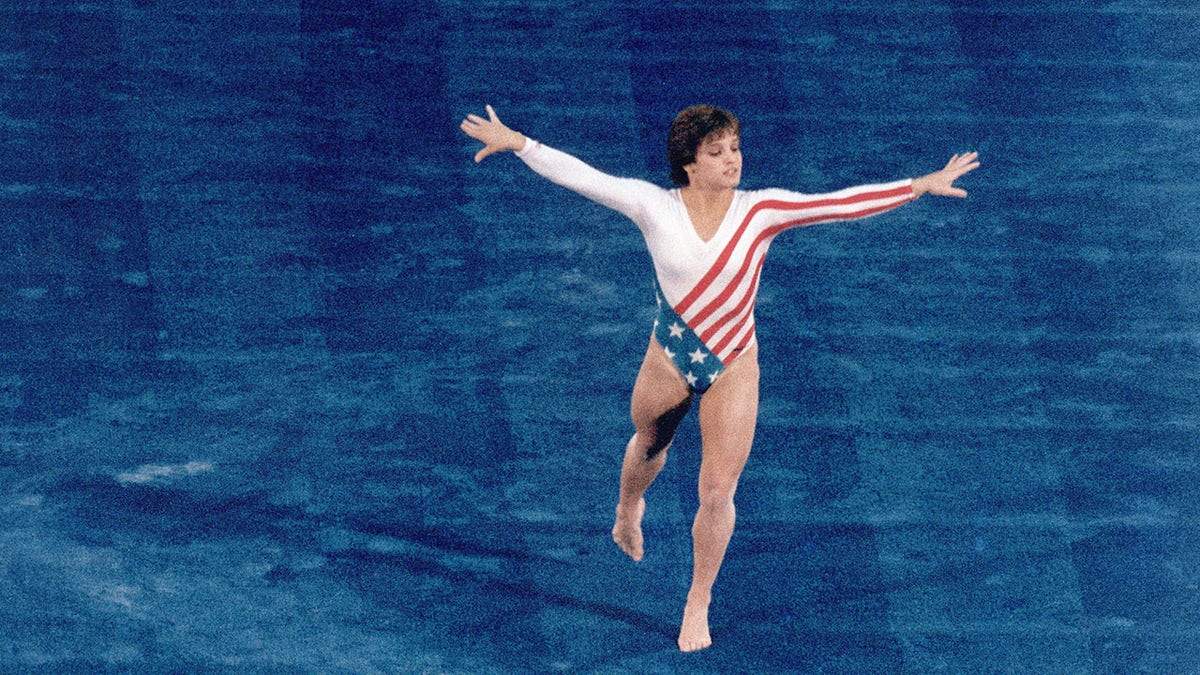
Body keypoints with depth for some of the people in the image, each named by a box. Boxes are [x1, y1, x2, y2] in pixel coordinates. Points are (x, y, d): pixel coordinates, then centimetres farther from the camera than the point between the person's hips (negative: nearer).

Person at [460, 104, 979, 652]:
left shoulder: (761, 211, -14)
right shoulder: (654, 206, -15)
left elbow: (840, 204, -17)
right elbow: (580, 176, -14)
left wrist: (920, 186, -21)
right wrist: (516, 142, -16)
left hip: (733, 366, -1)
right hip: (669, 358, 1)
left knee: (718, 493, -1)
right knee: (649, 446, 27)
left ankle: (699, 603, 21)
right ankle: (629, 509, 65)